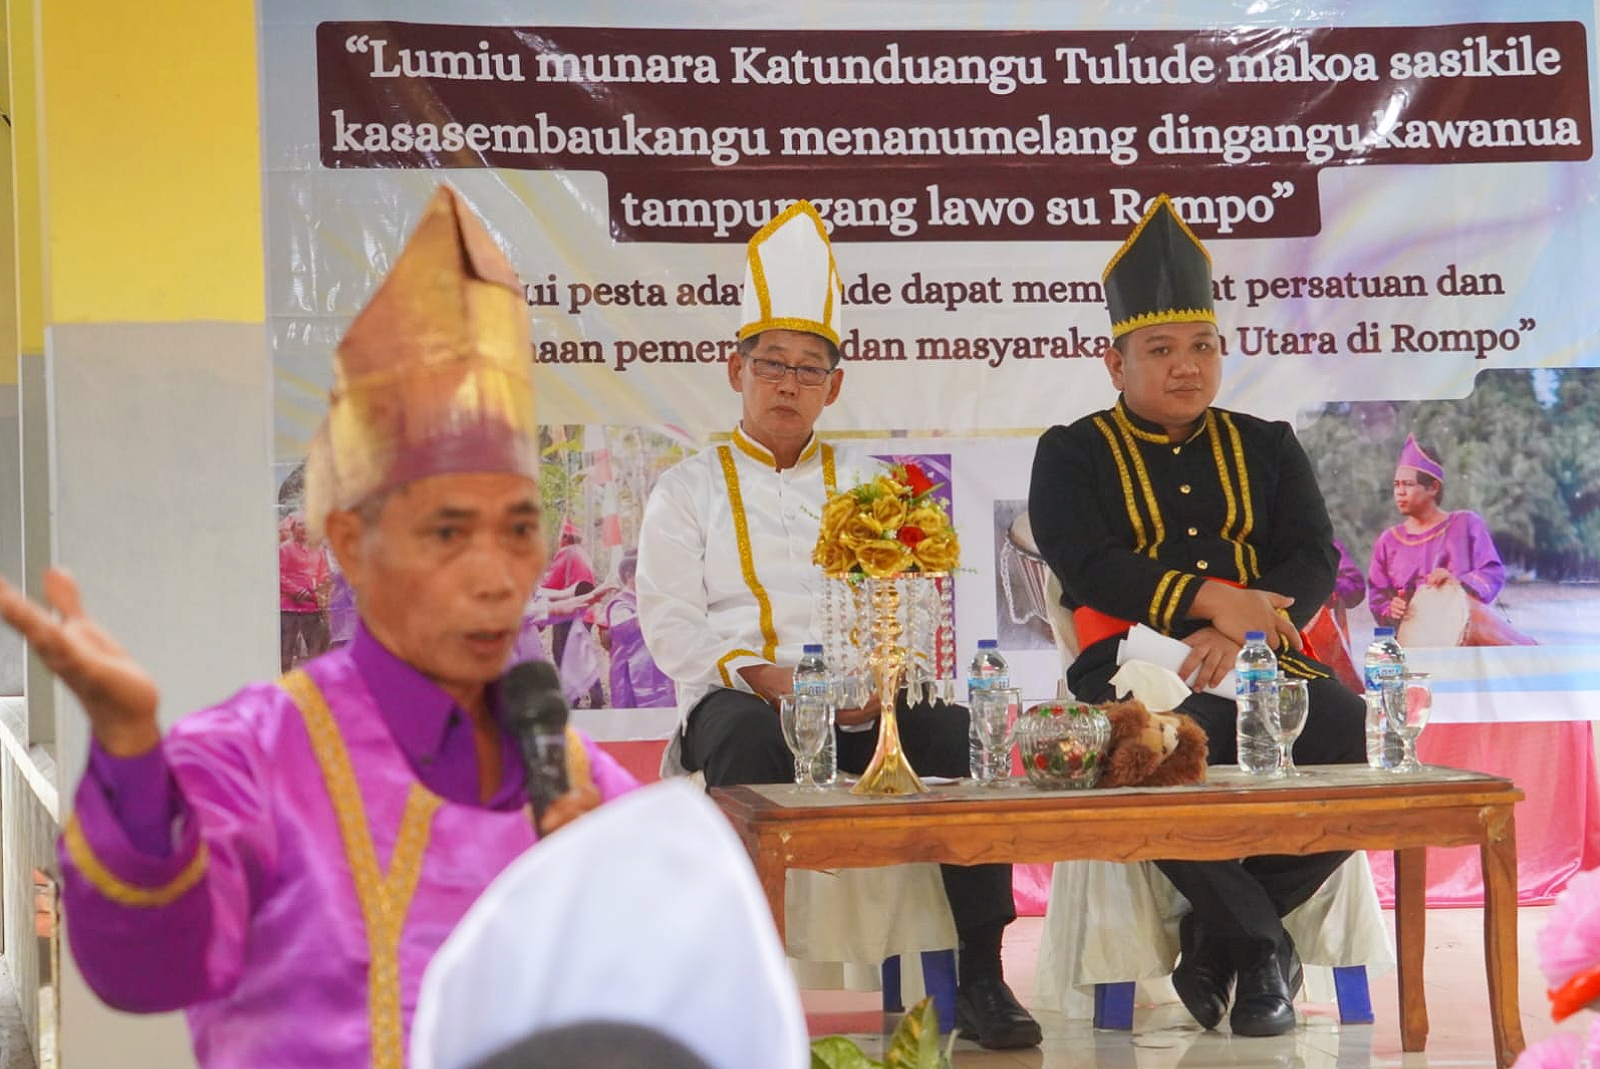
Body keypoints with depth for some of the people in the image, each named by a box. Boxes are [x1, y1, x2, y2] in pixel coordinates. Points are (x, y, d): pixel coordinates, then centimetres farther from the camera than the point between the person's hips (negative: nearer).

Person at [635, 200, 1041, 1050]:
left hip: (862, 706, 2)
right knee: (748, 737, -39)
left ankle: (980, 978, -25)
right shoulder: (689, 488, 13)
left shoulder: (864, 485, 21)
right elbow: (671, 628, 3)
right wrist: (761, 675, -15)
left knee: (956, 729, -29)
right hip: (743, 698, -2)